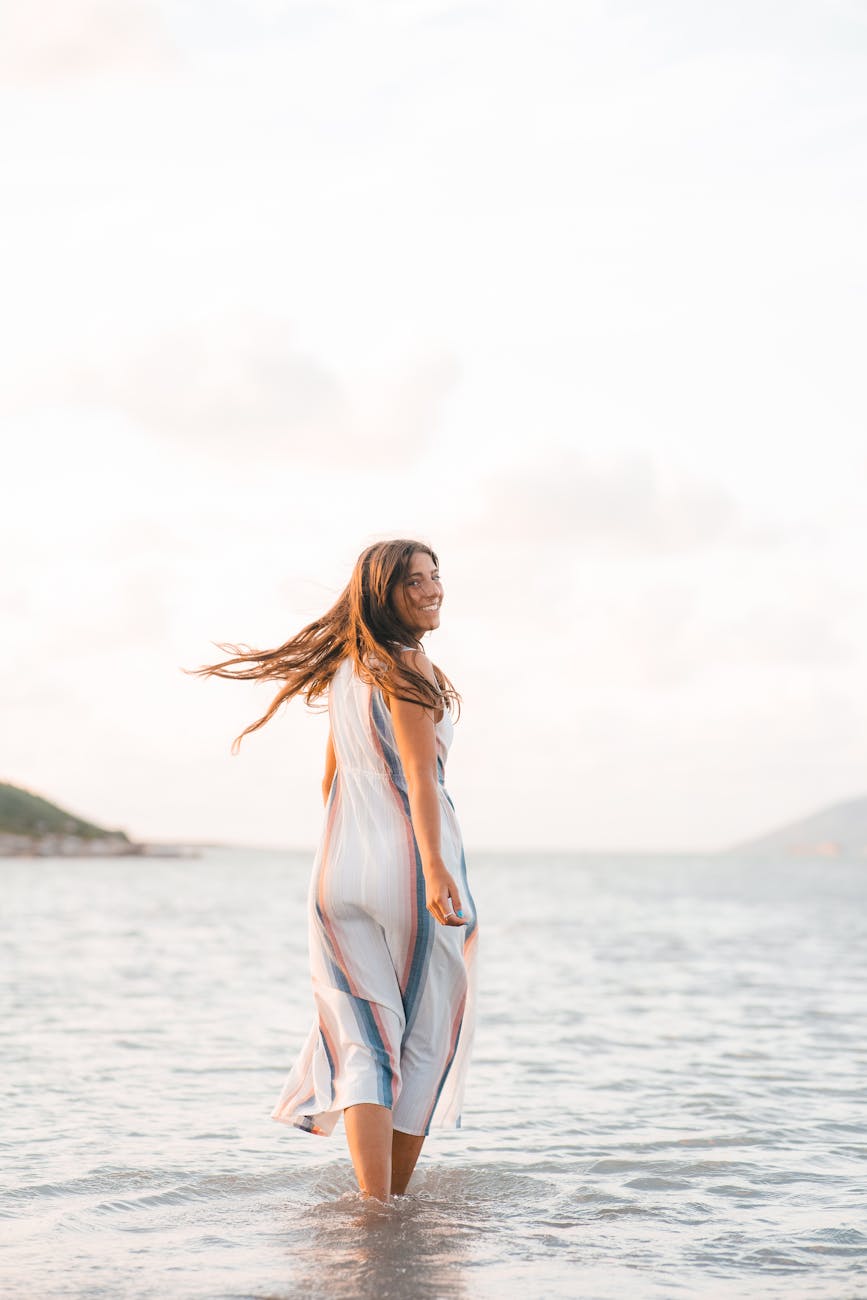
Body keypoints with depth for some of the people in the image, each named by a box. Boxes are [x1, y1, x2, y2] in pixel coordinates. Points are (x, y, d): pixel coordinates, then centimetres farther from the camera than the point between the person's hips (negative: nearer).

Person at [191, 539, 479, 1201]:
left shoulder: (347, 668, 14)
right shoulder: (405, 664, -9)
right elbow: (420, 775, -18)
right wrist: (436, 869, -24)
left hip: (341, 868, 6)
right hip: (410, 860, -6)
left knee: (362, 1046, 2)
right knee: (425, 1038, 9)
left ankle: (374, 1207, -9)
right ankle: (397, 1203, 17)